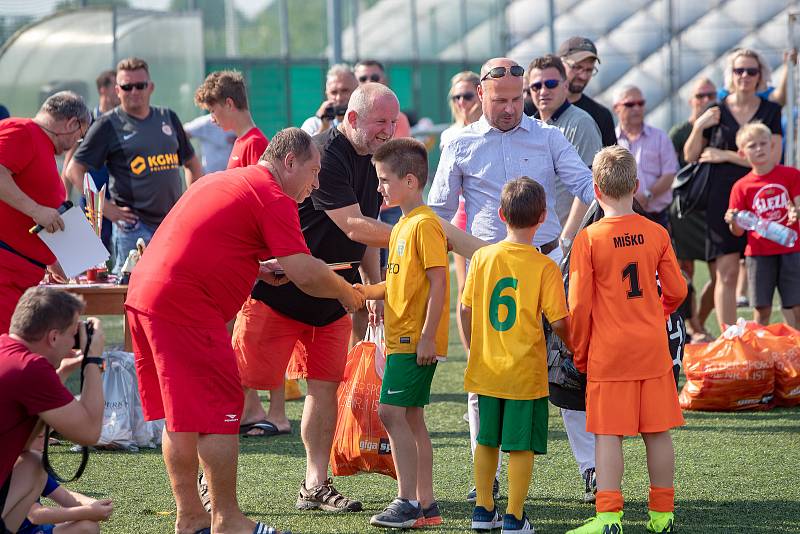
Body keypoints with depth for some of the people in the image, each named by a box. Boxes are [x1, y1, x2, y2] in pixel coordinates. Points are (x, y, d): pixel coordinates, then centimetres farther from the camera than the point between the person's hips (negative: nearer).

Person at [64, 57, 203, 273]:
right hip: (133, 227, -5)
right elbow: (74, 170, -2)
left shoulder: (168, 118, 15)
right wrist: (106, 208, -9)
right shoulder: (109, 125, 0)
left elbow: (192, 163, 26)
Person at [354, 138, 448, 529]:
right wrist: (364, 291, 8)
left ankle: (408, 501, -11)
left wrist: (427, 336, -21)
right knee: (410, 418, 10)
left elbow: (437, 282, -18)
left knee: (391, 412, -13)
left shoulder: (425, 224, -13)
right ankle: (425, 504, 14)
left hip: (416, 340, -10)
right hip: (401, 337, 10)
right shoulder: (401, 227, 17)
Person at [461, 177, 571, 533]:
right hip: (525, 371, -4)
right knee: (521, 445, 3)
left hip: (486, 369, 4)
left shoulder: (482, 257, -2)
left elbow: (466, 309, 4)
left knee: (486, 440, 17)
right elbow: (558, 321, -12)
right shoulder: (544, 267, -12)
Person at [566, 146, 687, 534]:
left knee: (609, 434, -1)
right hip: (653, 349, 3)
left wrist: (580, 352, 5)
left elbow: (579, 305, -8)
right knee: (658, 432, 8)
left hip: (608, 353, -3)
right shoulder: (657, 234, 0)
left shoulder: (588, 239, -9)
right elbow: (676, 290, 7)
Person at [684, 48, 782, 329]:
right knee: (726, 272, -5)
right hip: (723, 199, 0)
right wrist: (699, 128, -7)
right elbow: (690, 156, 11)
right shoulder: (716, 112, 7)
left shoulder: (771, 111, 6)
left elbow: (772, 158, -5)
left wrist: (725, 155, -7)